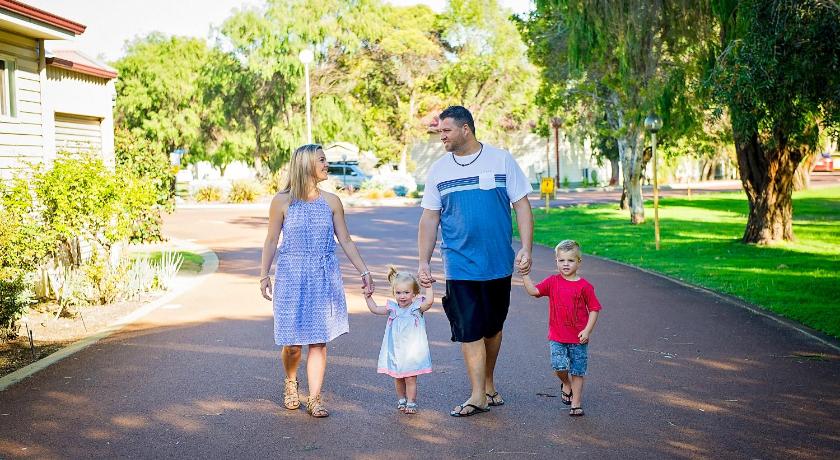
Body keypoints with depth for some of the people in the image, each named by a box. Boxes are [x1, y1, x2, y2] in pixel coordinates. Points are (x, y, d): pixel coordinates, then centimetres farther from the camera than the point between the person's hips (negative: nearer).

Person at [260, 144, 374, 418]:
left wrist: (364, 272, 5)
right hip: (291, 276, -2)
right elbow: (271, 241, 4)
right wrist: (264, 275, 0)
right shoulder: (282, 202, -2)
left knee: (319, 339, -1)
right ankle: (291, 384, 31)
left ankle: (314, 398, 5)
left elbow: (346, 241, 9)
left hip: (324, 278, 2)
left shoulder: (331, 202, 6)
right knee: (293, 341, 1)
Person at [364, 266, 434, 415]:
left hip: (412, 352, -4)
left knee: (410, 379, -1)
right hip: (395, 351, 4)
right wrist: (368, 295, 4)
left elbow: (429, 301, -25)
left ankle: (411, 403, 10)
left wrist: (428, 286, -25)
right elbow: (374, 309, 10)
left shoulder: (417, 307, -7)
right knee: (398, 378, 14)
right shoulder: (393, 308, 4)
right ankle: (401, 400, 31)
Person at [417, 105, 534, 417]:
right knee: (469, 330, -4)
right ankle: (479, 396, 2)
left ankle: (489, 384, 30)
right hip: (460, 266, 0)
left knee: (493, 328, 12)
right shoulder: (439, 170, 4)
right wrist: (423, 262, 2)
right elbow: (429, 219, 8)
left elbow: (522, 206, 0)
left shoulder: (501, 161, -1)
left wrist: (525, 249, -10)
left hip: (498, 263, 0)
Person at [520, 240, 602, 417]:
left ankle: (576, 403, 17)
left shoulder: (584, 286, -5)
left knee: (578, 371, 4)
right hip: (557, 337, 1)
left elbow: (594, 309, -2)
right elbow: (533, 291, -7)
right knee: (559, 366, -11)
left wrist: (587, 330, -10)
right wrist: (525, 274, -19)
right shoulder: (552, 282, 3)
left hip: (578, 338, -1)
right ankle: (566, 384, 22)